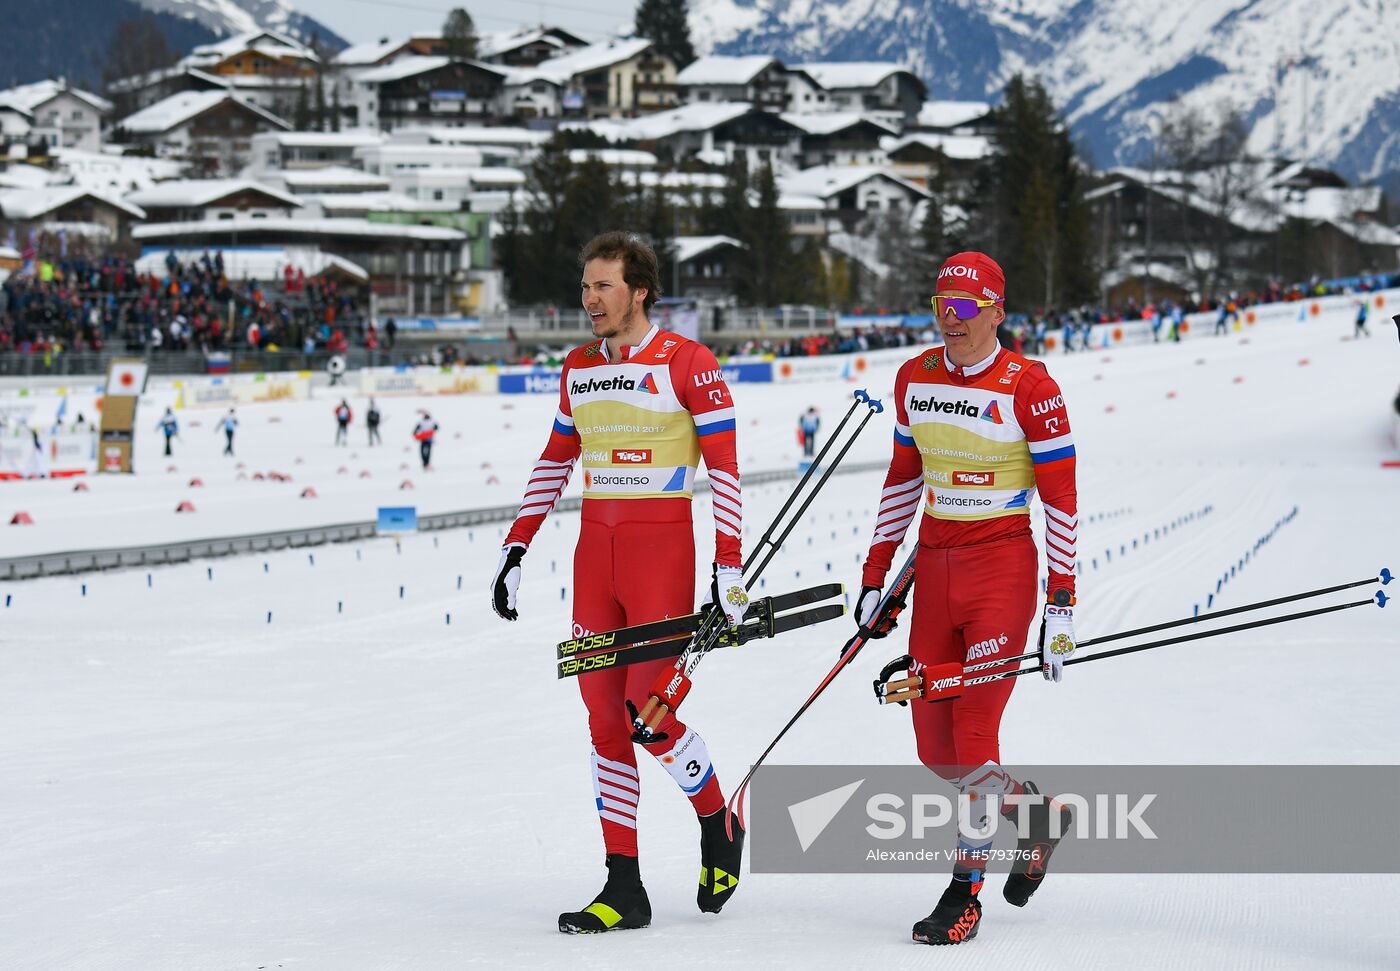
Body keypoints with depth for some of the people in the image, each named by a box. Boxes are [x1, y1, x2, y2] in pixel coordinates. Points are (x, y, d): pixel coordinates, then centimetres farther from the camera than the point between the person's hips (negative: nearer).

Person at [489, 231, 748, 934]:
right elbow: (555, 461, 20)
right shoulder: (579, 368, 11)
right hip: (595, 552, 6)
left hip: (663, 549, -6)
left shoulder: (687, 363, -8)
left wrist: (730, 567, -13)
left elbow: (725, 466, -9)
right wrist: (515, 550, 15)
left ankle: (719, 825, 18)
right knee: (606, 720, 3)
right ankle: (624, 889, 6)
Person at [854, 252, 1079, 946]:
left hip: (1003, 568, -6)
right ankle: (1040, 815, 32)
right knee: (935, 748, 6)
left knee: (973, 733, -12)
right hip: (934, 568, 6)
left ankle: (965, 891, 0)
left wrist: (1061, 605, -11)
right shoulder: (915, 378, 6)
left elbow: (1061, 498, -9)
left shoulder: (1028, 387, -11)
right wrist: (875, 575, 14)